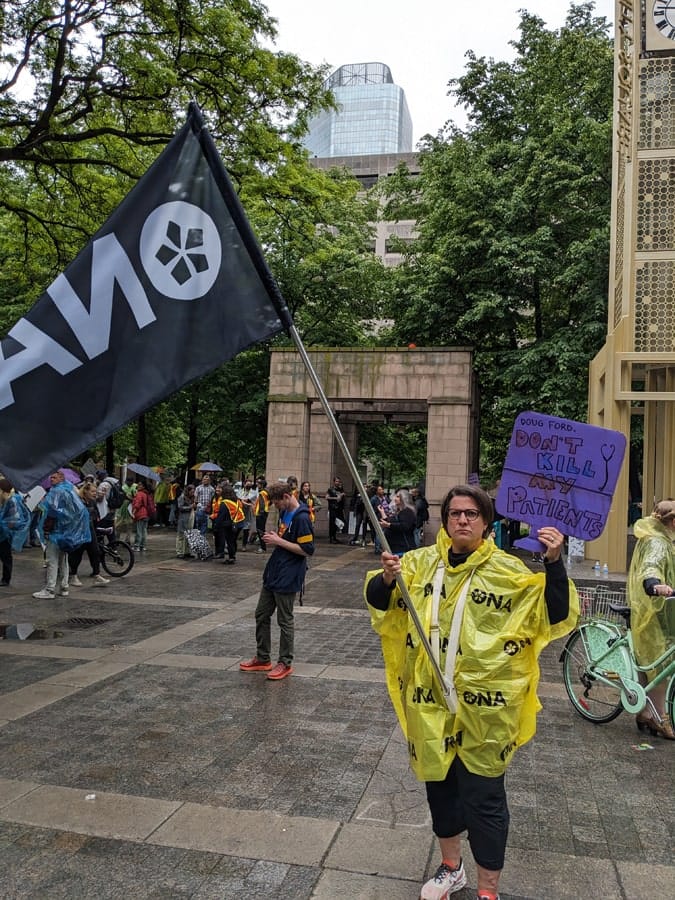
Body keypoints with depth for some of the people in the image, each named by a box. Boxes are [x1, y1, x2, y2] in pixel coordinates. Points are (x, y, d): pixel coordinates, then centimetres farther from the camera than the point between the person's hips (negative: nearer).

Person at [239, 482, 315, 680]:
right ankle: (262, 658, 28)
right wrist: (273, 539, 5)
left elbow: (307, 549, -22)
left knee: (285, 621, 3)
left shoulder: (301, 518, -20)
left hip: (288, 578, -10)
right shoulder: (285, 513, 8)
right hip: (273, 573, 10)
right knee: (261, 615, 15)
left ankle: (285, 664, 17)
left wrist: (279, 541, -20)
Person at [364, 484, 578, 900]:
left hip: (482, 705, -4)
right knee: (439, 783, 19)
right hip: (429, 701, 4)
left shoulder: (509, 570, -6)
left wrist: (554, 564, -24)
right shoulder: (422, 562, 3)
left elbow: (556, 617, -9)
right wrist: (386, 579, -18)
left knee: (483, 796, 4)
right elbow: (379, 601, 4)